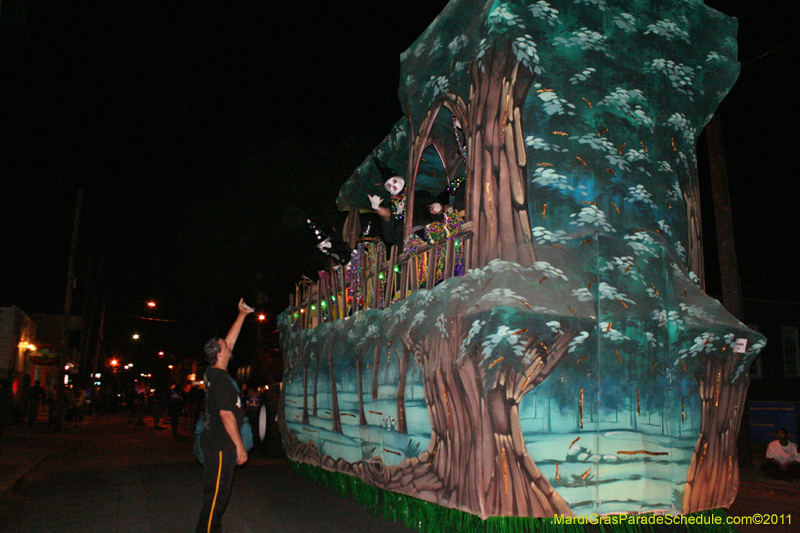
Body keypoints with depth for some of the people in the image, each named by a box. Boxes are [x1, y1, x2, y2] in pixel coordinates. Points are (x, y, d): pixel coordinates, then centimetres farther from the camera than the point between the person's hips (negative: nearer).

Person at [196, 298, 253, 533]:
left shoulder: (214, 373, 8)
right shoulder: (220, 379, -20)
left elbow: (229, 341, 18)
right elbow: (226, 415, -21)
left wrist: (242, 315, 21)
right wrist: (239, 445, -17)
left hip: (215, 441, 10)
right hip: (221, 443, -10)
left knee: (218, 490, 17)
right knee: (217, 492, -3)